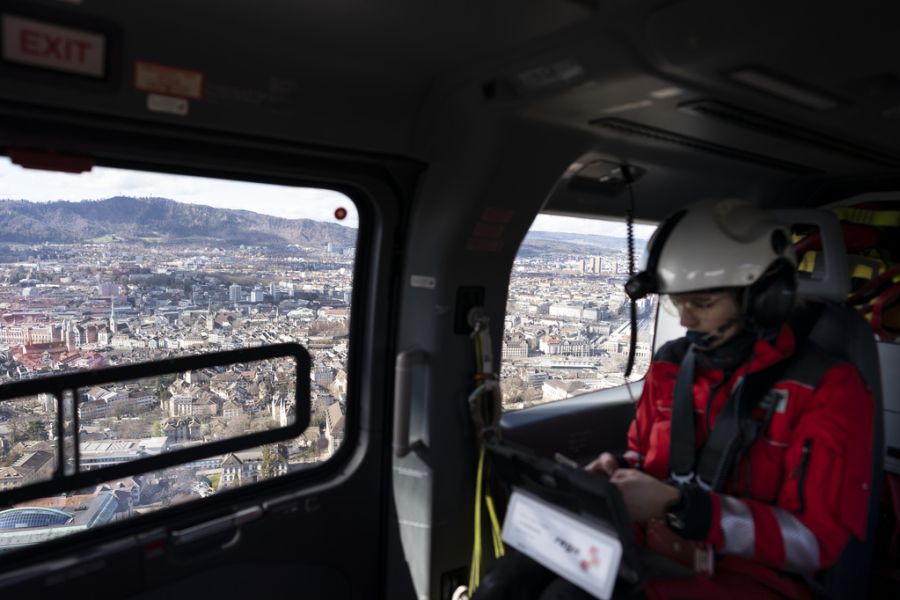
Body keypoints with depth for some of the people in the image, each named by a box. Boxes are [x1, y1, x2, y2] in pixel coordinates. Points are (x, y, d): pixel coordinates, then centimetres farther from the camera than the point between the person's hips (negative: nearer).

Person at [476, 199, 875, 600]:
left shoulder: (830, 389, -10)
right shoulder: (671, 364, 5)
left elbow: (815, 540, -15)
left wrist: (677, 507, -24)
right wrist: (620, 471, -5)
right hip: (646, 552, 5)